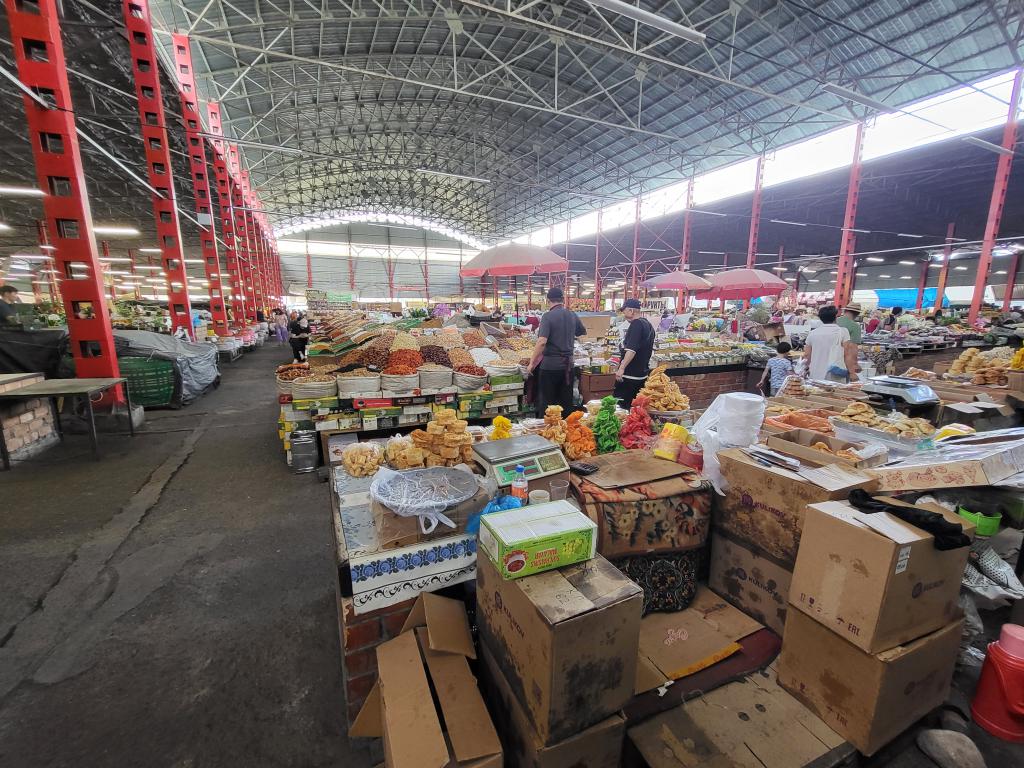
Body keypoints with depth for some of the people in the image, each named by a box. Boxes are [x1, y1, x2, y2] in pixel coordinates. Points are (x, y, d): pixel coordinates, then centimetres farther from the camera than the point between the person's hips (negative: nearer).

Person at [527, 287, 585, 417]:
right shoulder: (572, 315, 5)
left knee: (546, 401, 5)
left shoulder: (548, 316, -12)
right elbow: (583, 332, 23)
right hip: (568, 364, 5)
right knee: (566, 401, 12)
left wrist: (532, 363, -15)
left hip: (550, 364, -5)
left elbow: (542, 342, -21)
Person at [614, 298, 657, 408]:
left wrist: (622, 368, -30)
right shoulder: (649, 325, 15)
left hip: (629, 374, -10)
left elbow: (632, 349, -26)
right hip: (642, 374, 10)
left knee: (621, 404, -5)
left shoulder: (636, 324, -14)